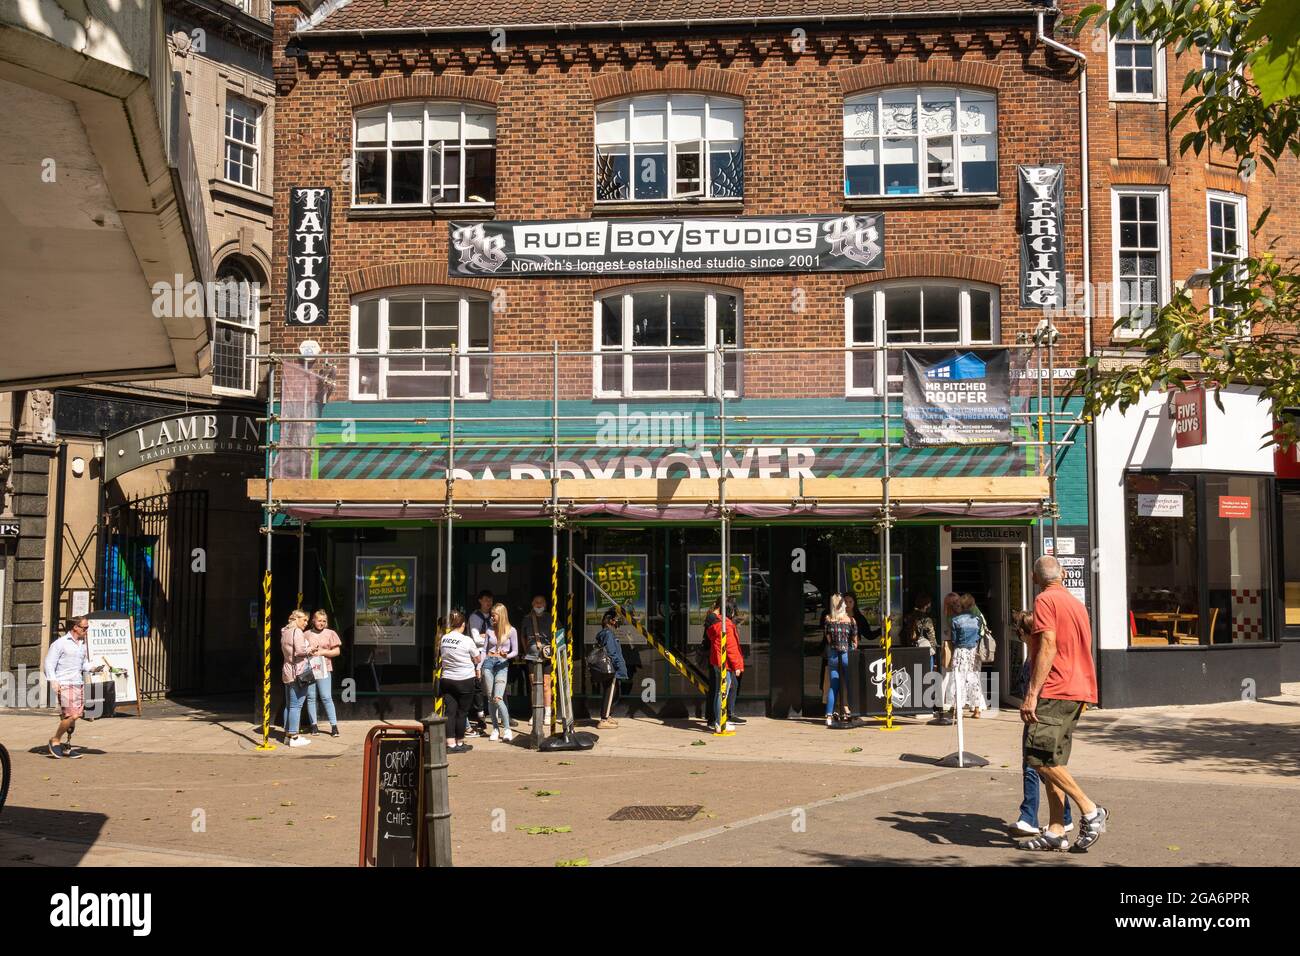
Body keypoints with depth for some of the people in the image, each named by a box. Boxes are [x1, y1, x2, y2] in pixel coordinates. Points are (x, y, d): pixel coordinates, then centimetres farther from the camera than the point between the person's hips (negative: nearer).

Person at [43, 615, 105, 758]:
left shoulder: (82, 644, 16)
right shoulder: (60, 643, -6)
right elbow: (49, 663, -8)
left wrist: (93, 668, 5)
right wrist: (53, 681, -19)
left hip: (79, 685, 7)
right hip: (65, 685, -7)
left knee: (73, 717, 7)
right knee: (71, 715, -15)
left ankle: (67, 747, 15)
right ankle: (55, 741, 3)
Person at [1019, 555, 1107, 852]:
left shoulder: (1045, 600, -8)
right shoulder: (1077, 603, 19)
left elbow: (1048, 647, -18)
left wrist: (1031, 694, -21)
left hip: (1054, 691, -9)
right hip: (1078, 692, 9)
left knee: (1038, 756, -9)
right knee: (1052, 760, 9)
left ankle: (1091, 811, -8)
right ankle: (1056, 833, 7)